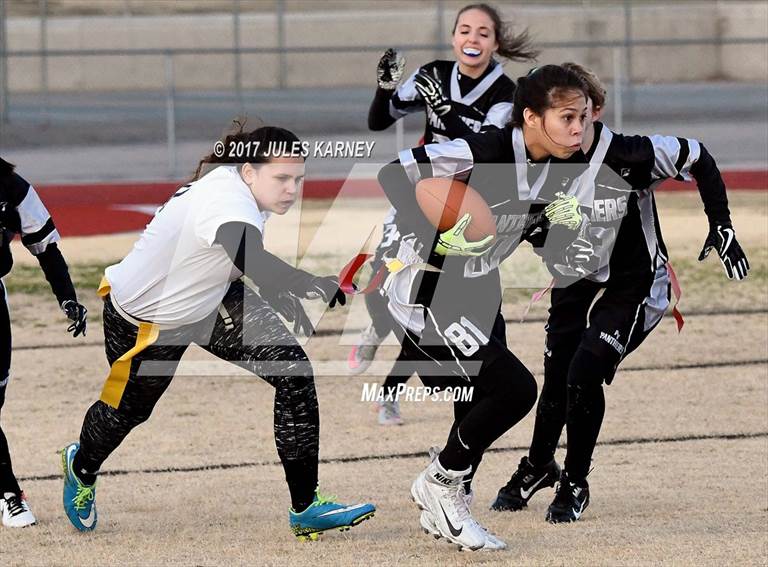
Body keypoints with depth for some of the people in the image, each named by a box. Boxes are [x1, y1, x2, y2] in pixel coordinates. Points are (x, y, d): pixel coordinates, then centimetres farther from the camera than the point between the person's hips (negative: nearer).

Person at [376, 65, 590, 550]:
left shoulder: (563, 167, -3)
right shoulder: (481, 154, -28)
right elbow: (393, 174, -27)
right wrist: (431, 236, -35)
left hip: (480, 291, 9)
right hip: (427, 291, -9)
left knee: (481, 408, 16)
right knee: (515, 389, -16)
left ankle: (445, 514, 36)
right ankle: (439, 483, 4)